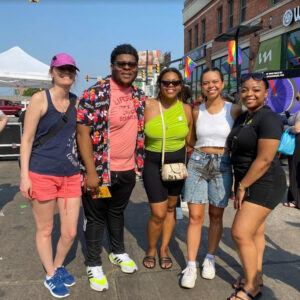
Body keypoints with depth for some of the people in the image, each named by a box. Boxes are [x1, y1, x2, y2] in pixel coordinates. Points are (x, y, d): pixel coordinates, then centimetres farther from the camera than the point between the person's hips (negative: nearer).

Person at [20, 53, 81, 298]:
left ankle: (58, 267, 38)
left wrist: (85, 169, 16)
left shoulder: (77, 102, 8)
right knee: (45, 229, 12)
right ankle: (51, 276, 34)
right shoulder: (40, 99, -5)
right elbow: (27, 139, -6)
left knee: (70, 232, 9)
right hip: (42, 174, -4)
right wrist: (24, 175, -11)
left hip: (71, 175, 4)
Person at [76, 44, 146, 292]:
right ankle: (94, 265, 27)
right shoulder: (95, 94, -14)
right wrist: (91, 171, -19)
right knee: (96, 217, 10)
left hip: (128, 170, 6)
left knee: (118, 212, 23)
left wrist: (138, 163, 12)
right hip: (100, 170, -5)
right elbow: (83, 133, -16)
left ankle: (119, 252, 43)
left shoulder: (139, 96, 6)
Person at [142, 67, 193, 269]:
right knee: (158, 214, -4)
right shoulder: (148, 106, -11)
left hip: (178, 163, 3)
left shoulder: (186, 109, -1)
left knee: (171, 208, 14)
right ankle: (151, 250, 25)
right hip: (154, 164, -3)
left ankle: (164, 249, 34)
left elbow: (189, 141, 8)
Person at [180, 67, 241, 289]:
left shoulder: (234, 110, -2)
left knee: (216, 216, 10)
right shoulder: (197, 112, 4)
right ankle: (191, 265, 9)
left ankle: (210, 259, 28)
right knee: (195, 216, 0)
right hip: (197, 164, 1)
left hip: (222, 166, -1)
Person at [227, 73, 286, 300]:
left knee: (240, 233, -9)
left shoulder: (268, 119, -18)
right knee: (255, 232, 16)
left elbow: (264, 159, -23)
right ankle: (256, 276, 30)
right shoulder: (244, 117, 9)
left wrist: (242, 186, -16)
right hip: (247, 182, 8)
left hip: (264, 184, -8)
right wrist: (241, 185, 11)